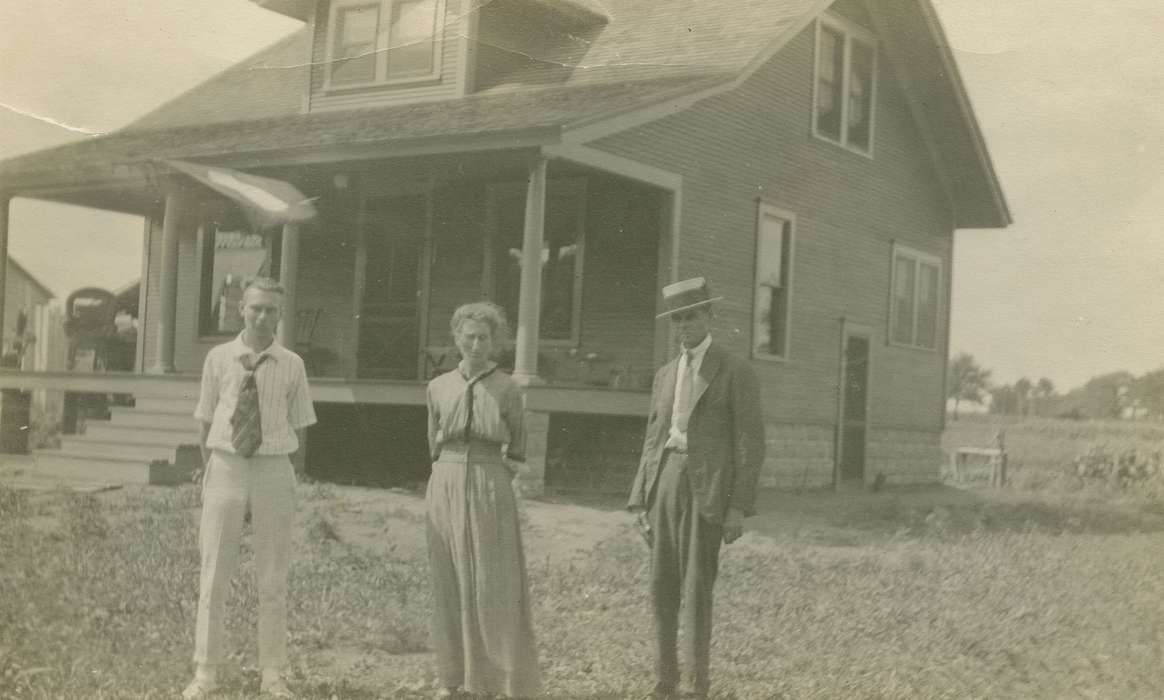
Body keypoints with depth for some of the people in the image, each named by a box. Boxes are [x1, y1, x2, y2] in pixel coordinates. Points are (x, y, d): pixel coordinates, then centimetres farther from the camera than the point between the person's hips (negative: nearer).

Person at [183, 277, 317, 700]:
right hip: (225, 465, 0)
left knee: (273, 576, 7)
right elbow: (206, 422, 7)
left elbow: (299, 427, 7)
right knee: (214, 572, 4)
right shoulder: (218, 359, 1)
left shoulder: (292, 366, 1)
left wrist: (289, 474, 1)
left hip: (274, 468, 0)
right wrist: (209, 471, 4)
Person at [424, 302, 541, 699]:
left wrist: (488, 481, 2)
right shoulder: (438, 388, 6)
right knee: (450, 585, 6)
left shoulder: (508, 390, -1)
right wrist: (455, 477, 10)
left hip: (492, 493, -3)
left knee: (497, 585, -4)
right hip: (446, 490, 3)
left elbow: (517, 452, 7)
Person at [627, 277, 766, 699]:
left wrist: (739, 508, -11)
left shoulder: (736, 372, 0)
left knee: (697, 588, -8)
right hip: (665, 482, 6)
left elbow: (751, 443, -4)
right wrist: (641, 502, 10)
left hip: (709, 486, -5)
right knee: (662, 585, 5)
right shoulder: (665, 376, 17)